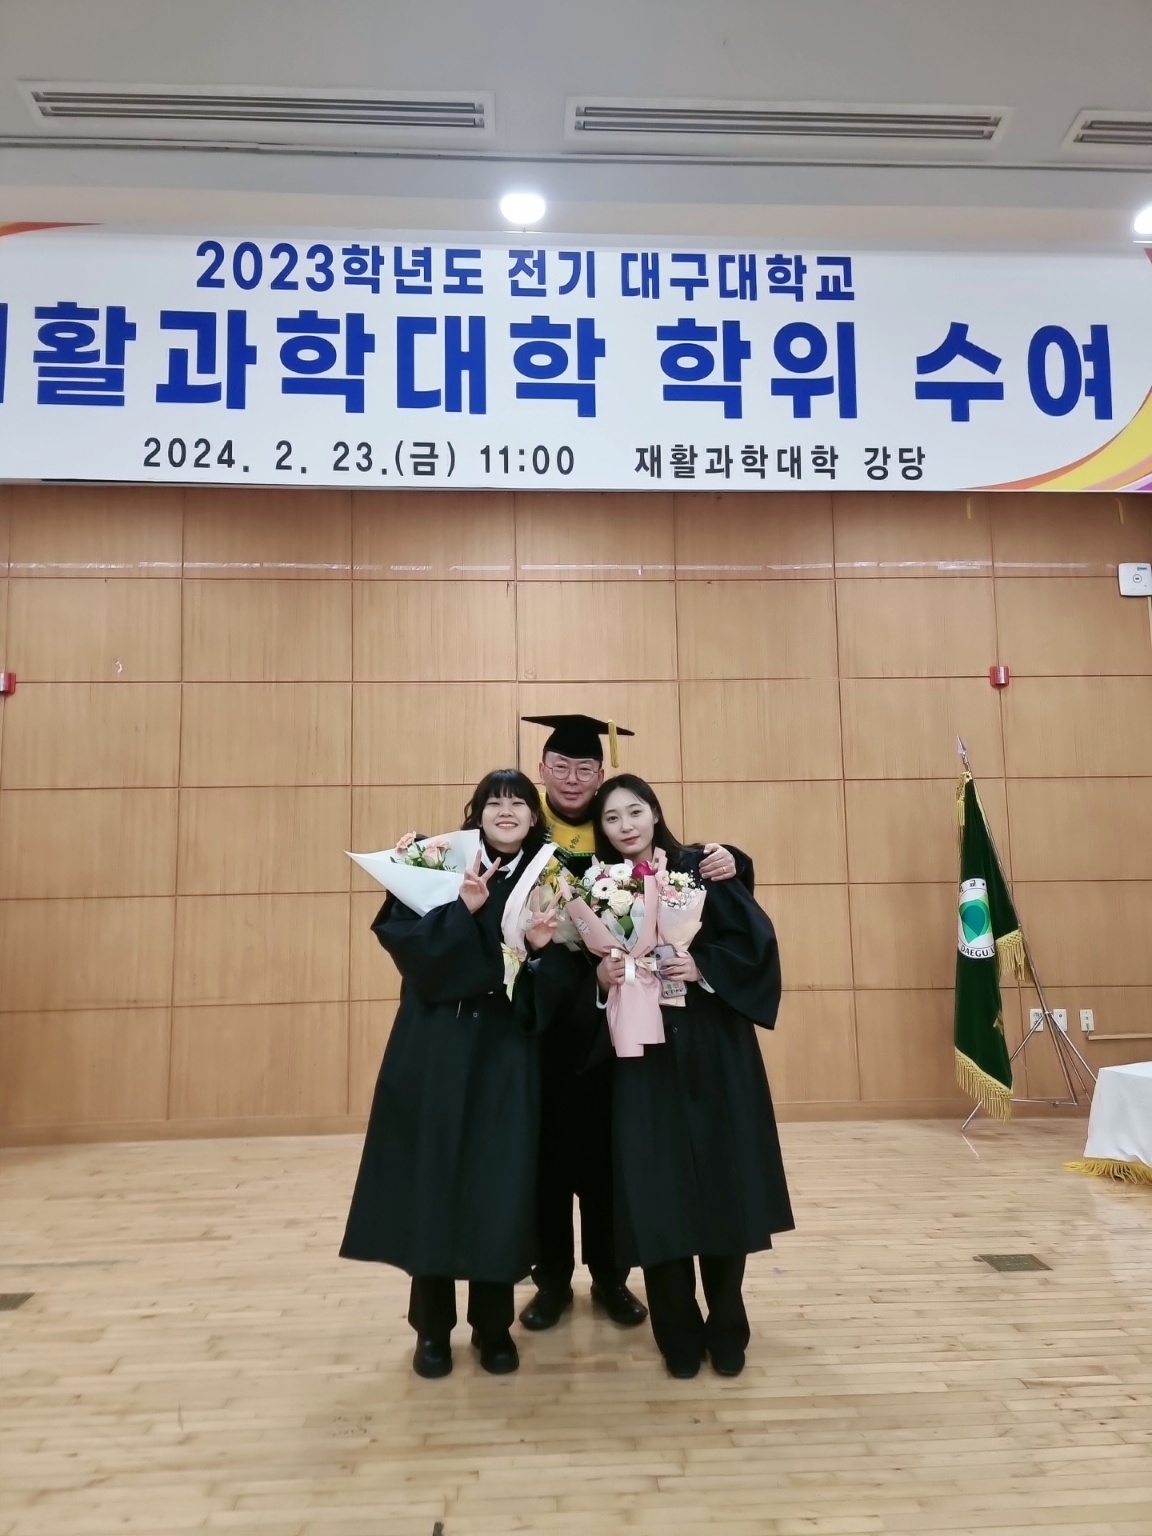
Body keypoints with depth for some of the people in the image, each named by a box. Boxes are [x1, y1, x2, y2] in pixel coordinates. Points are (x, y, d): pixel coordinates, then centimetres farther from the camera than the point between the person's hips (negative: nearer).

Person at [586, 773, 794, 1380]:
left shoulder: (701, 869, 0)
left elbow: (755, 940, -6)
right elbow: (586, 975, 7)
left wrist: (703, 968, -19)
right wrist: (601, 978, -13)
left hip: (713, 1052, -1)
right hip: (643, 1057, 1)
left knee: (722, 1183, 5)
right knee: (656, 1192, 1)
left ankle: (726, 1329, 23)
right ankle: (679, 1334, 19)